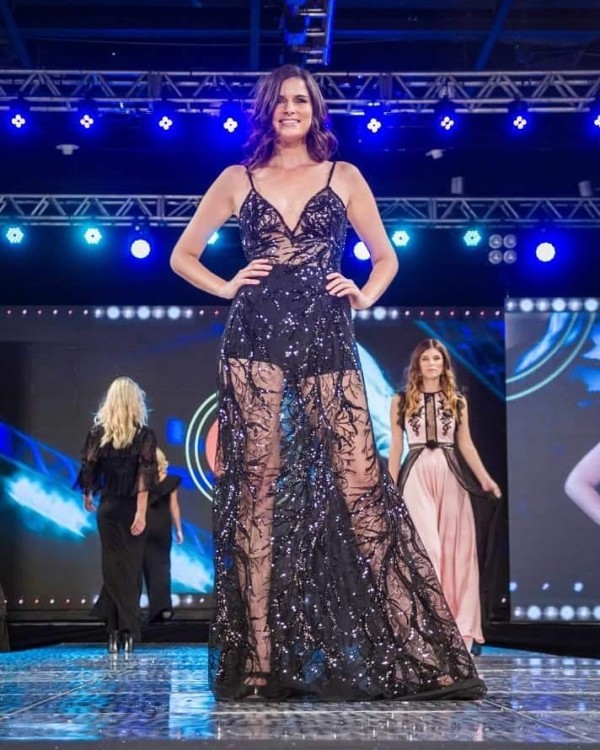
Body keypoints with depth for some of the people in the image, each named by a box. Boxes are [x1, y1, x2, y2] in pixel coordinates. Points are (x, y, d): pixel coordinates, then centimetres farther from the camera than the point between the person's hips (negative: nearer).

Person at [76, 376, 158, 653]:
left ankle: (114, 631, 4)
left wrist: (88, 495, 21)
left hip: (107, 506, 1)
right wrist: (141, 512, -17)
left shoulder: (98, 433, -1)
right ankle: (128, 632, 3)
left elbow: (89, 468, 2)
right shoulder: (145, 435, -6)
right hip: (132, 508, -1)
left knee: (112, 565, 8)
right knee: (131, 566, 6)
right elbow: (145, 475, -14)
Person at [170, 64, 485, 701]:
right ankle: (258, 659, -4)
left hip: (325, 340, 0)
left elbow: (385, 257, 21)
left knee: (359, 481, -9)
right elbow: (183, 254, 21)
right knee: (256, 484, -6)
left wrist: (363, 296, 3)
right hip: (256, 340, 0)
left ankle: (416, 651, -5)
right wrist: (227, 287, 5)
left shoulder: (343, 177, 15)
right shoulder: (237, 180, 14)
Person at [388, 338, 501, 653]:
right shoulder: (402, 400, 7)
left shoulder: (458, 401, 12)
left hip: (450, 477, 2)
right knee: (426, 547, -11)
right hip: (416, 477, -2)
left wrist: (484, 477, -1)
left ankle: (456, 624, 8)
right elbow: (396, 446, 7)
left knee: (453, 548, 1)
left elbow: (465, 444, 11)